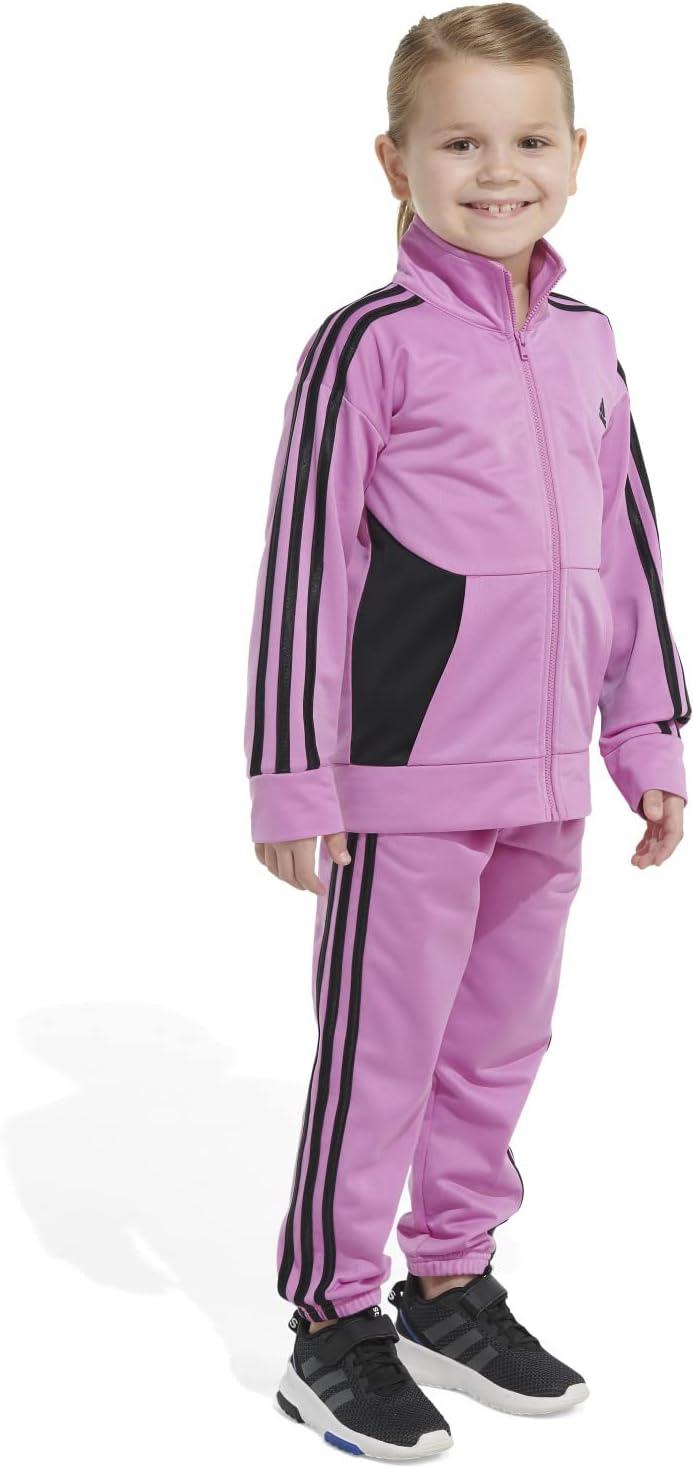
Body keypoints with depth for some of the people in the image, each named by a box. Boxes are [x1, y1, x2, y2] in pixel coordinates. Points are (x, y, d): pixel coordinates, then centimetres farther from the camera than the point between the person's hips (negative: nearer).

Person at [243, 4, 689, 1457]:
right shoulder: (372, 343, -9)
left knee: (500, 1047, 16)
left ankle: (453, 1290, 33)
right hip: (407, 778, -6)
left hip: (545, 784, 6)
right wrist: (294, 776, -11)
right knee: (379, 1052, 3)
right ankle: (333, 1330, 19)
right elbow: (306, 561, -10)